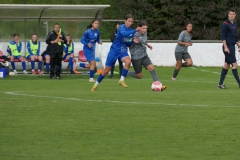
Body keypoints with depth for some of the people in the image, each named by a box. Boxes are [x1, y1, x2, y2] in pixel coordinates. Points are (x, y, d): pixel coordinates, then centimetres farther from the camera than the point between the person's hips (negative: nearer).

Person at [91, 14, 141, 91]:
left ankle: (122, 80, -15)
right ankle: (96, 84, 21)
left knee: (128, 62, -28)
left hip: (123, 51, 4)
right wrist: (135, 30, -43)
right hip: (114, 50, -4)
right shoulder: (121, 27, -14)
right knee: (107, 69, 1)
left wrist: (133, 41, -8)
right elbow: (124, 33, -38)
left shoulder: (131, 30, 4)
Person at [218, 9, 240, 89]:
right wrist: (225, 47, -19)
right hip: (227, 47, -8)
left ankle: (220, 84, 12)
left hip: (232, 47, 8)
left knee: (227, 65, 8)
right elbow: (223, 37, -13)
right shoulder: (225, 24, -9)